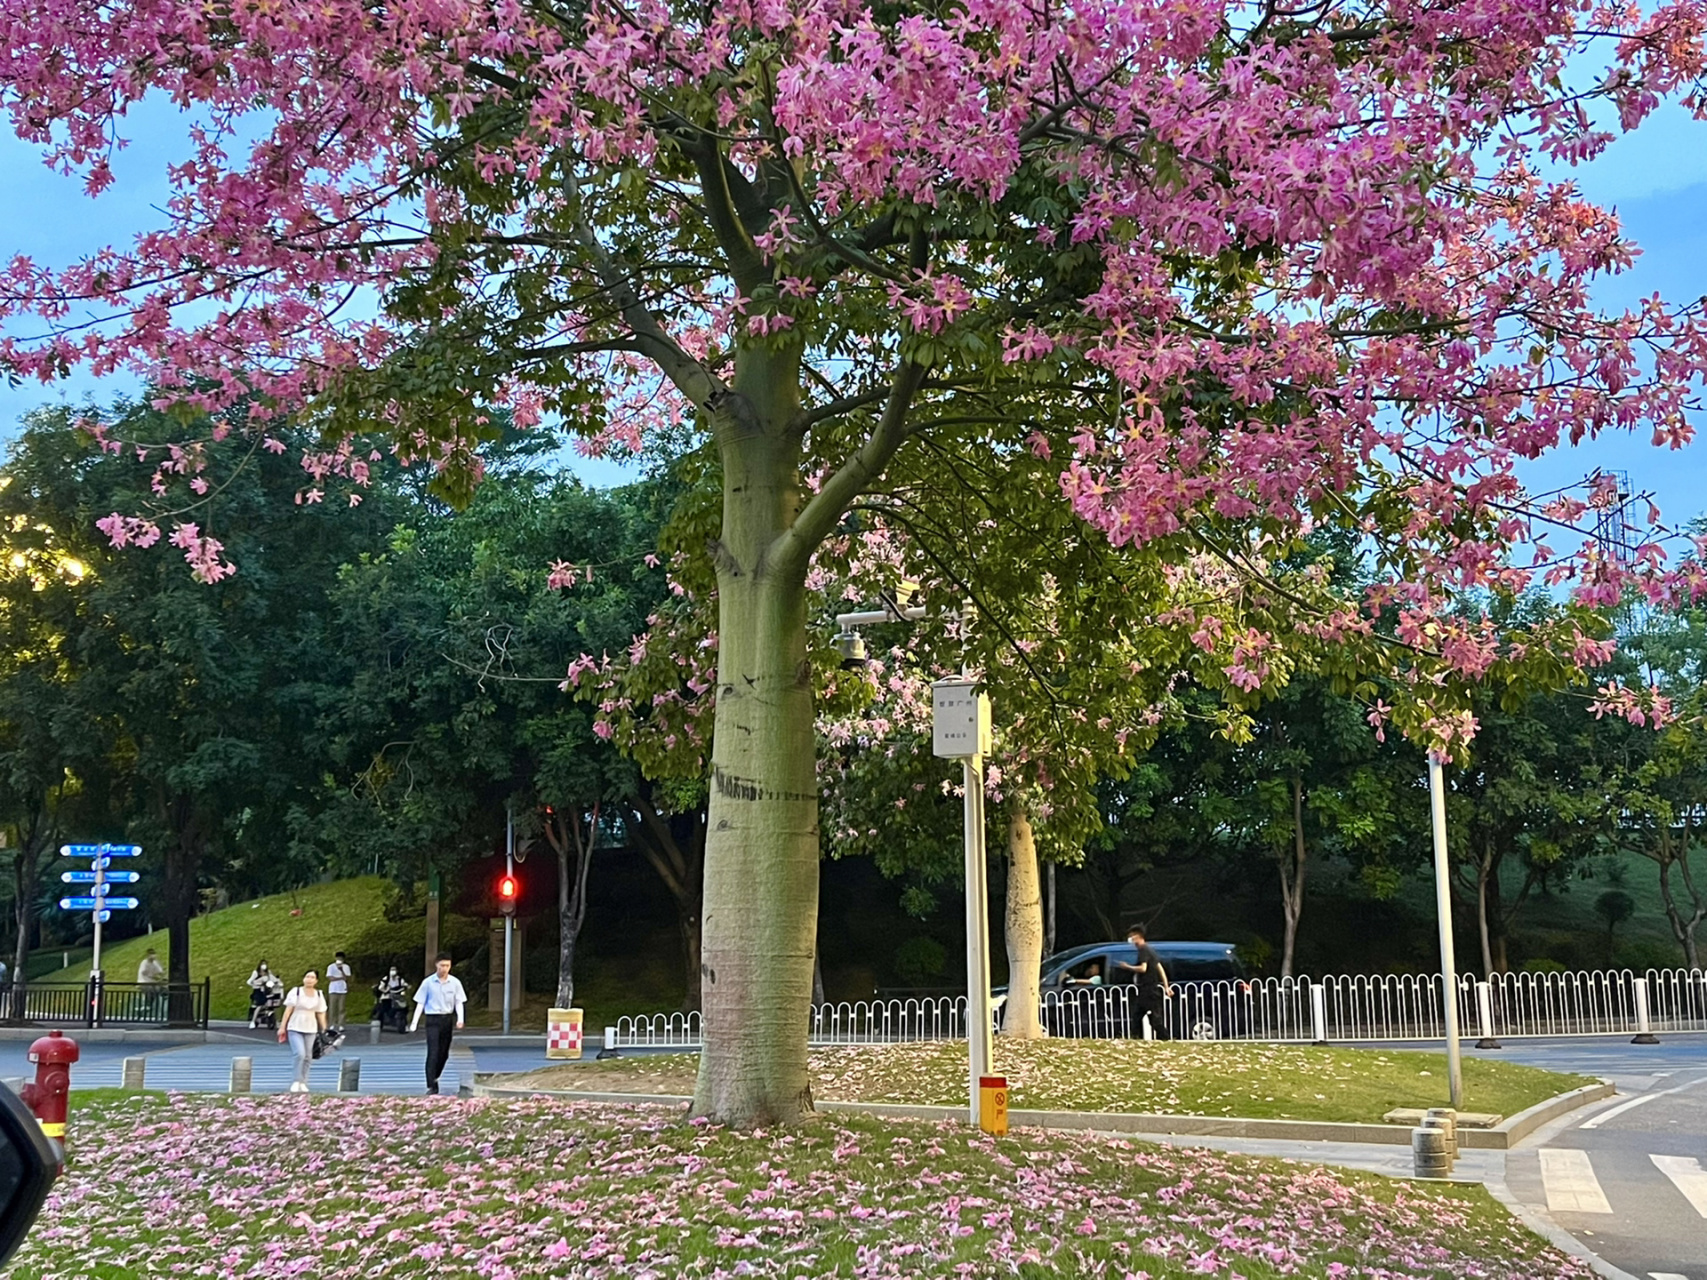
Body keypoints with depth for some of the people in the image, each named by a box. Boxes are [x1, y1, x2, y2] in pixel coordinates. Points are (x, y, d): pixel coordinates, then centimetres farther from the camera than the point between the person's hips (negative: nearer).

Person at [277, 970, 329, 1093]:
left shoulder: (319, 995, 7)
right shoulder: (296, 992, -2)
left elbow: (321, 1014, 10)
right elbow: (288, 1010, -3)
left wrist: (324, 1031, 6)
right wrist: (282, 1027, -6)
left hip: (311, 1029, 4)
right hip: (295, 1028, -3)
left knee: (308, 1057, 4)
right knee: (300, 1054, -19)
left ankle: (303, 1084, 14)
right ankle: (296, 1082, -9)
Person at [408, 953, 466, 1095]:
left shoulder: (455, 982, 2)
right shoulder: (428, 982, -4)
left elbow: (459, 1002, 3)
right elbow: (420, 1003, -1)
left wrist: (460, 1019, -12)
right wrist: (414, 1022, -8)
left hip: (448, 1019, 3)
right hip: (433, 1020, -3)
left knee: (444, 1054, 10)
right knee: (433, 1053, -10)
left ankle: (435, 1077, 32)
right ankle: (431, 1086, -8)